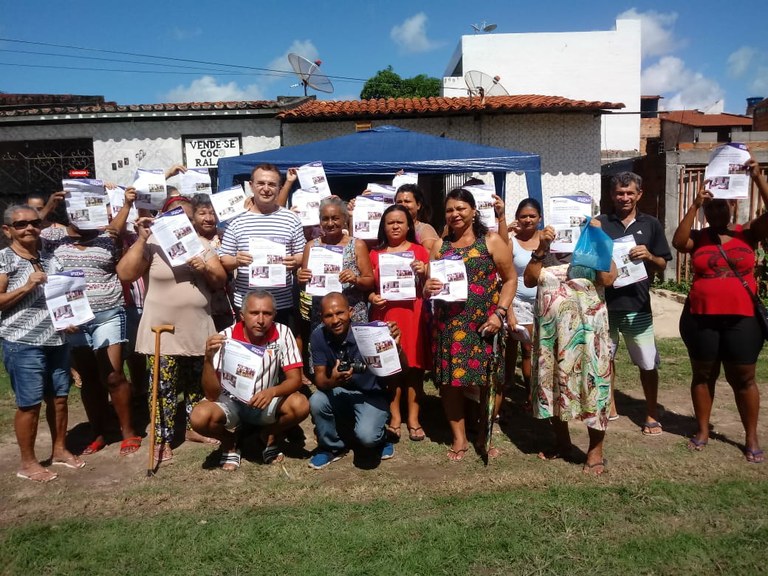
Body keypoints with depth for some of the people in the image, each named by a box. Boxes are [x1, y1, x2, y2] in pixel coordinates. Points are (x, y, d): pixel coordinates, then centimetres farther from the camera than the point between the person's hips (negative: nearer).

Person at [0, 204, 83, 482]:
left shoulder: (50, 258, 12)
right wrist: (27, 286, -19)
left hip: (57, 340, 6)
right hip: (23, 344, -6)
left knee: (59, 397, 13)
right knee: (29, 403, 1)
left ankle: (59, 449, 29)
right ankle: (27, 463, 16)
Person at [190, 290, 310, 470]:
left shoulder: (282, 333, -17)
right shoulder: (226, 338, -22)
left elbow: (295, 379, -17)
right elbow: (212, 395, -23)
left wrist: (273, 391, -39)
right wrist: (209, 358, -40)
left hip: (267, 403, 1)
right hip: (231, 402, -1)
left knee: (301, 405, -28)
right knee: (199, 417, -31)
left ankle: (270, 437, 6)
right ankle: (229, 443, 5)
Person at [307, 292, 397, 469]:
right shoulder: (318, 336, -15)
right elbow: (319, 377, -14)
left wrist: (395, 345, -42)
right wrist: (331, 382, -39)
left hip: (371, 395, -3)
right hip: (339, 393, 3)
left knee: (366, 436, -29)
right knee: (316, 401, -28)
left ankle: (380, 439, 11)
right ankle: (332, 447, 2)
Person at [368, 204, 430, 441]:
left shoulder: (420, 251, 8)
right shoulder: (375, 254, 11)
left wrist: (423, 273, -11)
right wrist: (372, 298, -10)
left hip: (412, 314, -1)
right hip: (385, 314, 1)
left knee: (414, 365, 1)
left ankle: (413, 418, 10)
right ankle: (394, 417, 12)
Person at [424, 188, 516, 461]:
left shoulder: (491, 240, 2)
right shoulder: (440, 246, 11)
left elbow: (510, 278, 0)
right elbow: (429, 282, 13)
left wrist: (500, 312, -11)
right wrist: (427, 289, -11)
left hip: (484, 322, -2)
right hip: (448, 324, 3)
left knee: (487, 380, 4)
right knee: (450, 380, 3)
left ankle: (484, 437, 23)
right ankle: (459, 439, 19)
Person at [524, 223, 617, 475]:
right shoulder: (547, 251, 12)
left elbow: (608, 278, -12)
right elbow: (529, 280, 0)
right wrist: (541, 248, -6)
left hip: (585, 328, -3)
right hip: (550, 327, 4)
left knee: (590, 382, -2)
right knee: (553, 382, 10)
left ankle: (595, 450, 10)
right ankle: (562, 442, 26)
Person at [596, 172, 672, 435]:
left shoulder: (651, 225, 4)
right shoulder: (599, 223, 2)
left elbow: (662, 266, 5)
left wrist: (648, 256, -15)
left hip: (637, 304, 0)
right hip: (604, 302, 1)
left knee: (648, 363, 5)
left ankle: (652, 414, 21)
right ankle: (609, 406, 30)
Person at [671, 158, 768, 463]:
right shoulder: (698, 238, 1)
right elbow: (678, 242, -19)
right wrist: (695, 205, -20)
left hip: (741, 319, 0)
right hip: (701, 318, 1)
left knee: (743, 379, 9)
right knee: (703, 374, 12)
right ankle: (702, 430, 27)